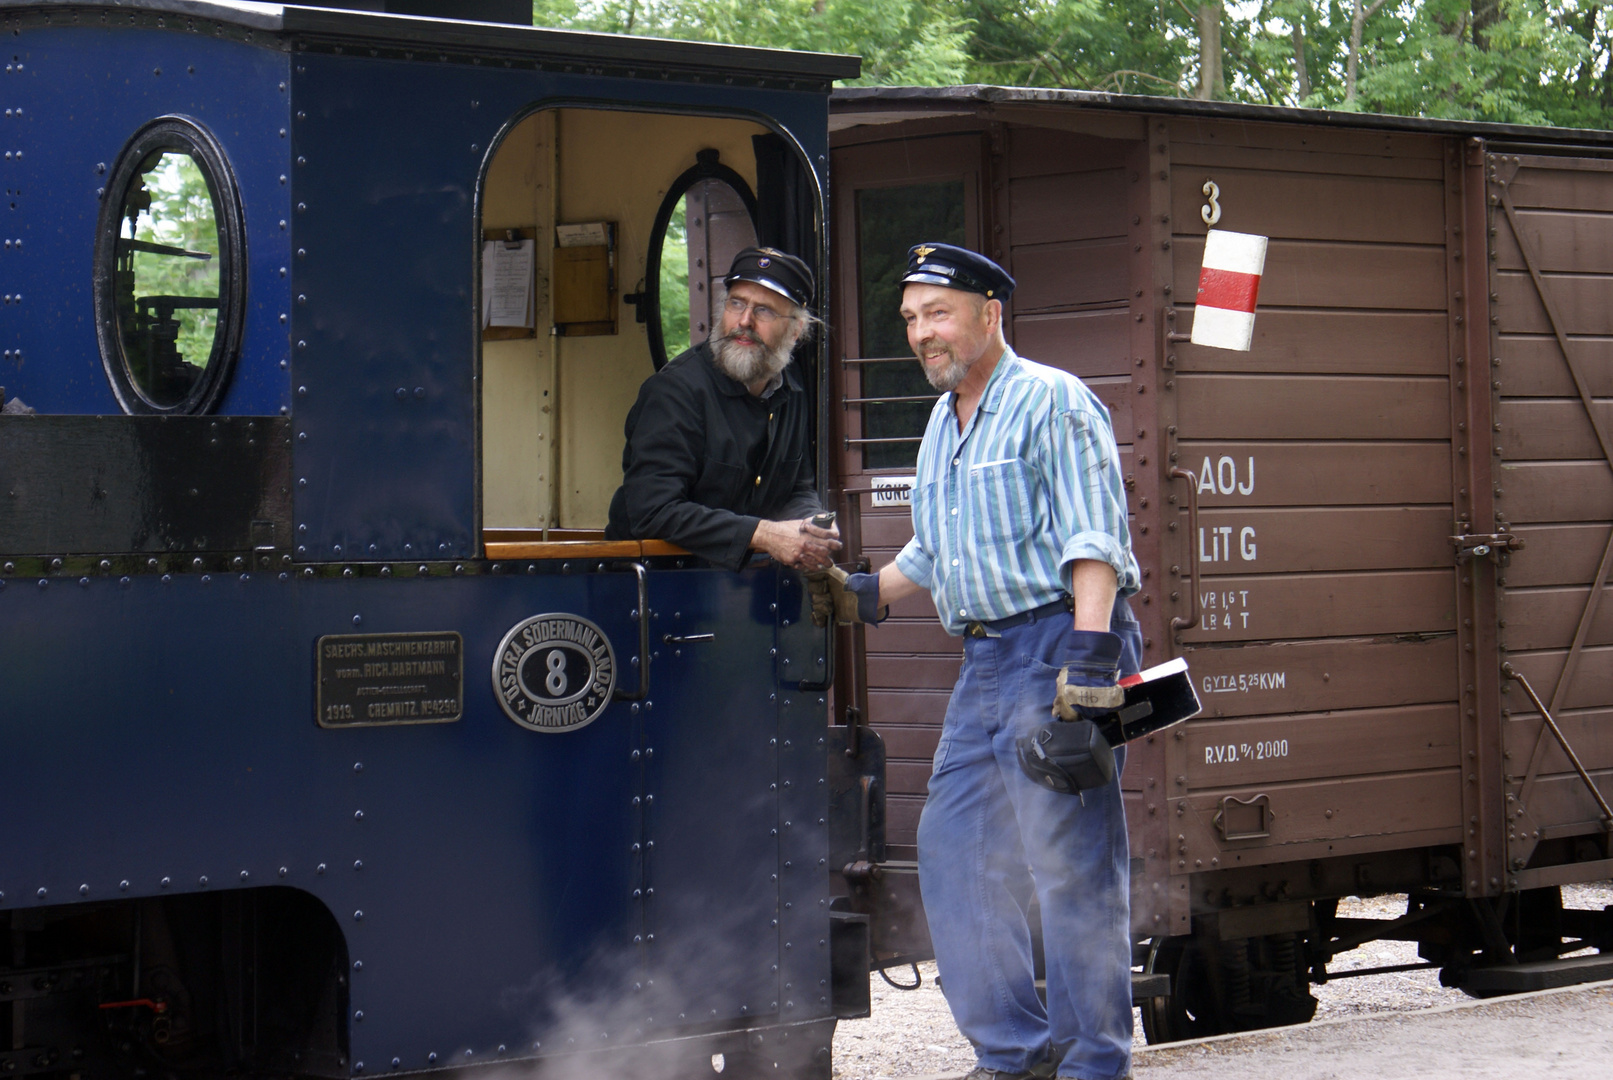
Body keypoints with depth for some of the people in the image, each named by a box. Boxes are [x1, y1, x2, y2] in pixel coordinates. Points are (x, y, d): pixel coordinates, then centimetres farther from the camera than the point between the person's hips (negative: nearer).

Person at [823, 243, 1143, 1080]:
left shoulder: (1051, 401, -6)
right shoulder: (941, 426, 20)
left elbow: (1093, 541, -15)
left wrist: (1088, 656, -24)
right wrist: (866, 595, 21)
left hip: (1056, 645, -9)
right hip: (984, 662, 9)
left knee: (1070, 863, -7)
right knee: (952, 849, 8)